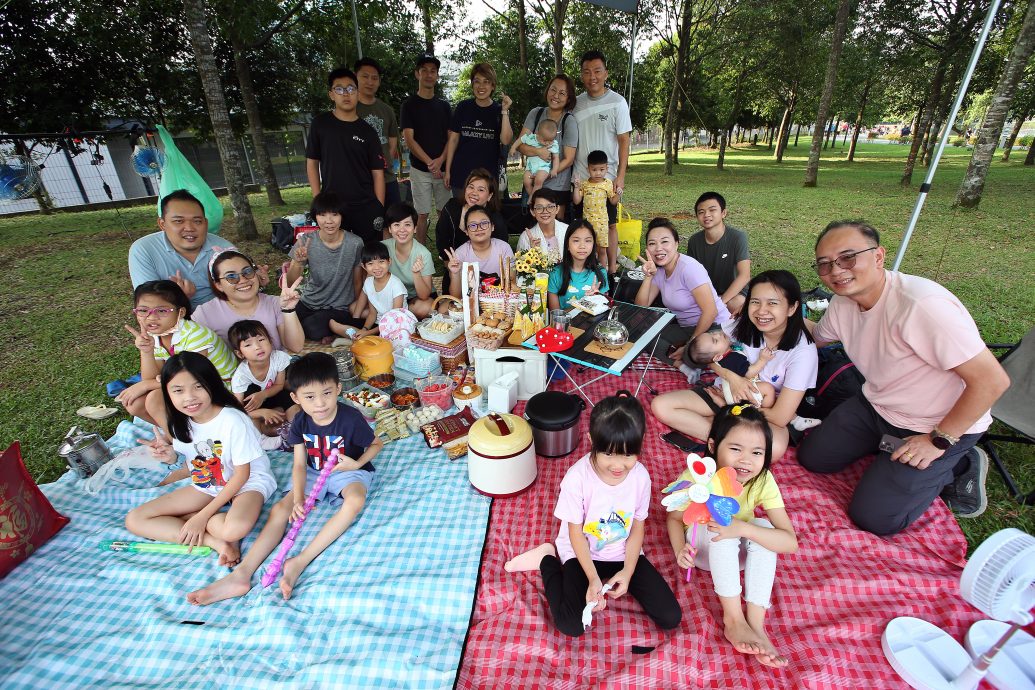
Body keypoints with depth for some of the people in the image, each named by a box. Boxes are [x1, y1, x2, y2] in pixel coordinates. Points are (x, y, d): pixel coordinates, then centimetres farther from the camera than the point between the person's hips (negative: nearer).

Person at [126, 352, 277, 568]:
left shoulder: (233, 420, -25)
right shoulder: (179, 423, -4)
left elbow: (242, 474, -19)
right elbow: (192, 467, 5)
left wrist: (202, 515, -17)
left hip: (247, 483, -7)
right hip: (207, 485, 8)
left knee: (234, 529, -38)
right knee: (134, 520, -6)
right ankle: (216, 542, -15)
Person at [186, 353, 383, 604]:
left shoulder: (351, 418, -23)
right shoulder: (301, 421, -10)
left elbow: (376, 443, -7)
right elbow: (300, 464, -8)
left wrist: (357, 463, -24)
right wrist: (298, 499, -23)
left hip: (348, 471, -5)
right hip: (314, 472, 5)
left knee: (355, 500, -37)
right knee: (280, 508, -14)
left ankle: (300, 561, -36)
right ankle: (241, 574, -17)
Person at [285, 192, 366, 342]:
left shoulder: (355, 243, -12)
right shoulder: (306, 241, -8)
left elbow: (358, 281, 1)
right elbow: (291, 283, -9)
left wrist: (356, 304, -1)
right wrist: (298, 263, -26)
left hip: (340, 308, -3)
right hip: (308, 303, 3)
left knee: (311, 328, -29)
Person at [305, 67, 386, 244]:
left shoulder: (367, 132, 4)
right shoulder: (320, 124, 4)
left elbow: (378, 173, 2)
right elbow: (312, 163, 8)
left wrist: (380, 209, -4)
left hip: (367, 207, 0)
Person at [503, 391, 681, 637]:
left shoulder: (641, 476, -17)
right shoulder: (577, 478, -28)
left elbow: (637, 528, -4)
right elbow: (576, 534, -15)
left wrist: (627, 572, -13)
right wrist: (593, 579, -20)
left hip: (624, 553, 3)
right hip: (582, 553, -3)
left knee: (671, 618, -6)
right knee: (570, 625, -18)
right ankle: (547, 559, 7)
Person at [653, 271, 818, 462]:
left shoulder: (803, 351, -21)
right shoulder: (743, 325, -12)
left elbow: (780, 417, -21)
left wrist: (727, 406, -10)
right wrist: (731, 377, -19)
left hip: (765, 414, -4)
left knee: (774, 448, -40)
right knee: (660, 405, -17)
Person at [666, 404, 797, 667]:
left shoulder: (763, 481, -24)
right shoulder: (695, 477, -29)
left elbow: (790, 542, -28)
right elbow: (675, 518, -13)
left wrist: (742, 528, -45)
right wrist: (680, 549, -34)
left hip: (738, 554, 2)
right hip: (702, 548, -2)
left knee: (762, 525, -28)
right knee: (720, 531, -34)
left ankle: (756, 624, -24)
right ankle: (734, 619, -23)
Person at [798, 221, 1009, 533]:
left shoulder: (922, 304, -33)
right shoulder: (842, 302, -9)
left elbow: (992, 380, -28)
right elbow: (816, 339, 12)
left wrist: (939, 441, -20)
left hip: (940, 425, -6)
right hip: (876, 406, 7)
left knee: (873, 518, -8)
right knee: (811, 458, 6)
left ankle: (957, 466, 13)